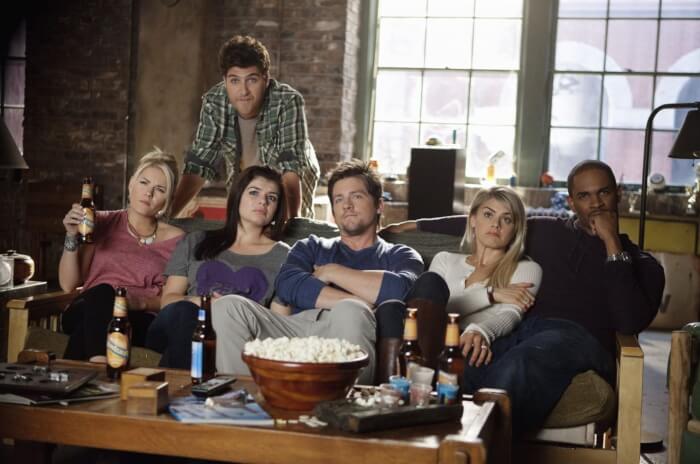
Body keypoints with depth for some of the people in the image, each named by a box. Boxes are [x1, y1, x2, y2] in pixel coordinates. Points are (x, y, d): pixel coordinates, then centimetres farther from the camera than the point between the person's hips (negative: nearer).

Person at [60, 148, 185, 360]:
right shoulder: (103, 224, 16)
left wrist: (142, 302, -12)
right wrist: (72, 237, -2)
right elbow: (68, 284, 11)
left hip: (140, 321, -1)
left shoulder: (174, 239, 12)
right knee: (102, 293, -36)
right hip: (88, 310, 1)